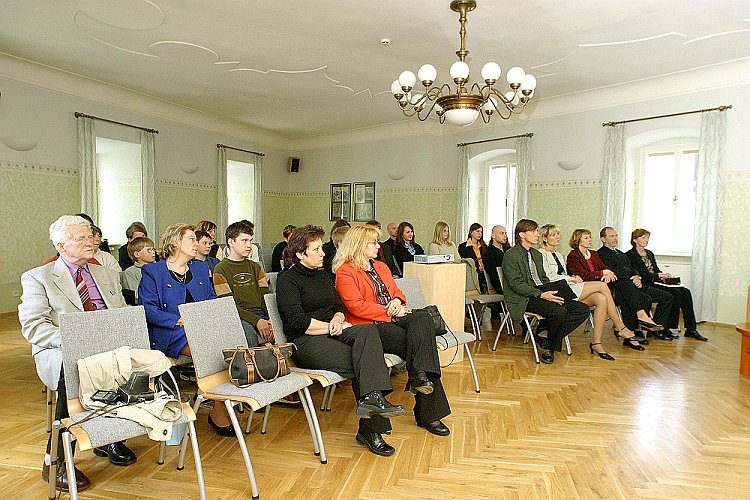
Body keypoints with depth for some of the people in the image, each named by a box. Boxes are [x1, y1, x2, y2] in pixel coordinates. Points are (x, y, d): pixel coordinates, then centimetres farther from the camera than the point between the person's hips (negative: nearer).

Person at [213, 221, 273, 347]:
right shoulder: (221, 269, 6)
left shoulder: (255, 267, 23)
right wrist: (256, 321, -17)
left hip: (260, 314, 5)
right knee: (249, 331, -38)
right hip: (238, 317, -5)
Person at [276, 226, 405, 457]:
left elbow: (340, 307, 20)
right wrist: (331, 327, -10)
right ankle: (371, 428, -20)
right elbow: (297, 321, -14)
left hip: (332, 333, 7)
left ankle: (370, 398, -36)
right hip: (306, 342, -6)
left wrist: (337, 319, -4)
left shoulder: (322, 275, 22)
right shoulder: (288, 279, -2)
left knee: (368, 331, -27)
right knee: (363, 360, -27)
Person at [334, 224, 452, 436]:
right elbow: (356, 306, -12)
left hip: (393, 318, 7)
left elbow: (396, 291, 23)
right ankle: (428, 413, -17)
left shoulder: (381, 267, 23)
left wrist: (397, 301, -2)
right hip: (370, 326, -7)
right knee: (421, 341, -24)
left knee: (423, 318, -25)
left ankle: (419, 376, -26)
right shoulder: (345, 272, -2)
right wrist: (389, 311, -14)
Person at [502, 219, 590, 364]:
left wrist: (551, 292, 0)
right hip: (525, 299, -8)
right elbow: (516, 284, -14)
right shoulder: (511, 255, -6)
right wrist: (541, 294, -24)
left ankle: (544, 334, -7)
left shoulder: (537, 254, 22)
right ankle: (548, 346, -5)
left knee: (583, 309, -8)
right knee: (559, 311, -32)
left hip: (542, 294, 9)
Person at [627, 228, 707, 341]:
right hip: (645, 286, -8)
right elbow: (638, 274, -13)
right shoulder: (630, 255, -4)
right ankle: (668, 327, -16)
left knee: (685, 292, -12)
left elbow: (657, 270, 22)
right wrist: (659, 275, -15)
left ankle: (691, 329, -10)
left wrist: (665, 276, 1)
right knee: (676, 294, -24)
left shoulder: (650, 253, 23)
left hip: (656, 283, 8)